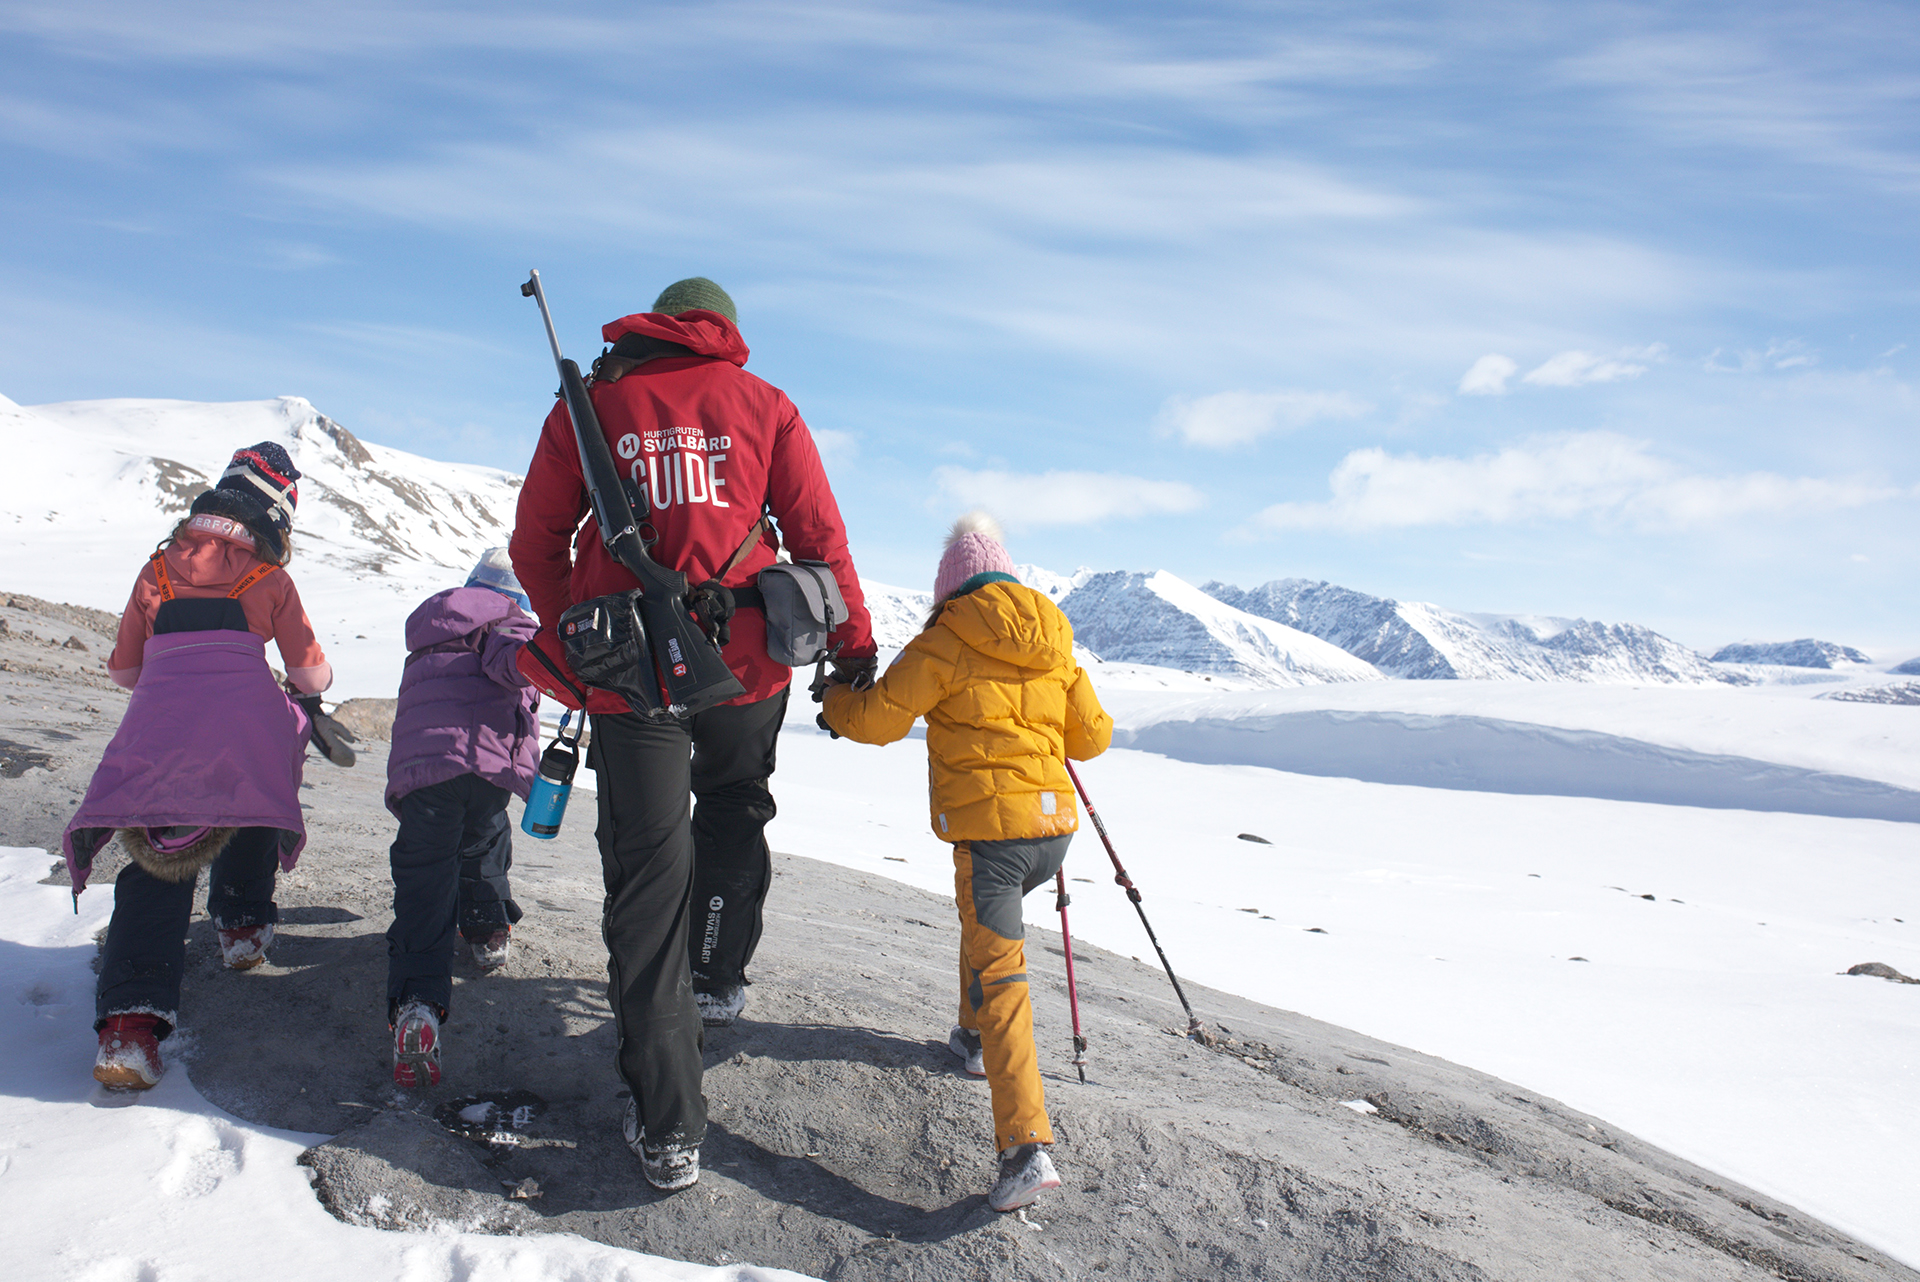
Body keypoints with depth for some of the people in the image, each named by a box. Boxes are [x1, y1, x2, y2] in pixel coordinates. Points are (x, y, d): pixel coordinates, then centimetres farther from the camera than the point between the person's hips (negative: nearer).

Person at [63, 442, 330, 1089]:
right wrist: (315, 679, 41)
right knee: (255, 794, 32)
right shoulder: (270, 579, 15)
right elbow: (312, 676, 17)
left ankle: (131, 1021, -15)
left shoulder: (157, 569, 21)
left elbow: (123, 669, 26)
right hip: (247, 723, -1)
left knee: (154, 873, 2)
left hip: (156, 729, 2)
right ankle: (242, 925, 33)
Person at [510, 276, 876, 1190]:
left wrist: (572, 642, 25)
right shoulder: (762, 404, 8)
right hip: (743, 660, 1)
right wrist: (854, 644, 14)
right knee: (733, 809, 30)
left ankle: (666, 1125, 5)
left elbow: (536, 547, 10)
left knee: (647, 874, 3)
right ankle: (719, 976, 38)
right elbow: (819, 536, 5)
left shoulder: (590, 404, 9)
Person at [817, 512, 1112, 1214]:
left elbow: (877, 718, -3)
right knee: (985, 919, 32)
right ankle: (974, 1039, 47)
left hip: (990, 827, -7)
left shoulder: (947, 641, -4)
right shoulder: (1054, 645, 13)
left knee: (999, 978, -8)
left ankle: (1028, 1148, -16)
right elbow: (1093, 735, 18)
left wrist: (834, 700, 18)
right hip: (1056, 823, 7)